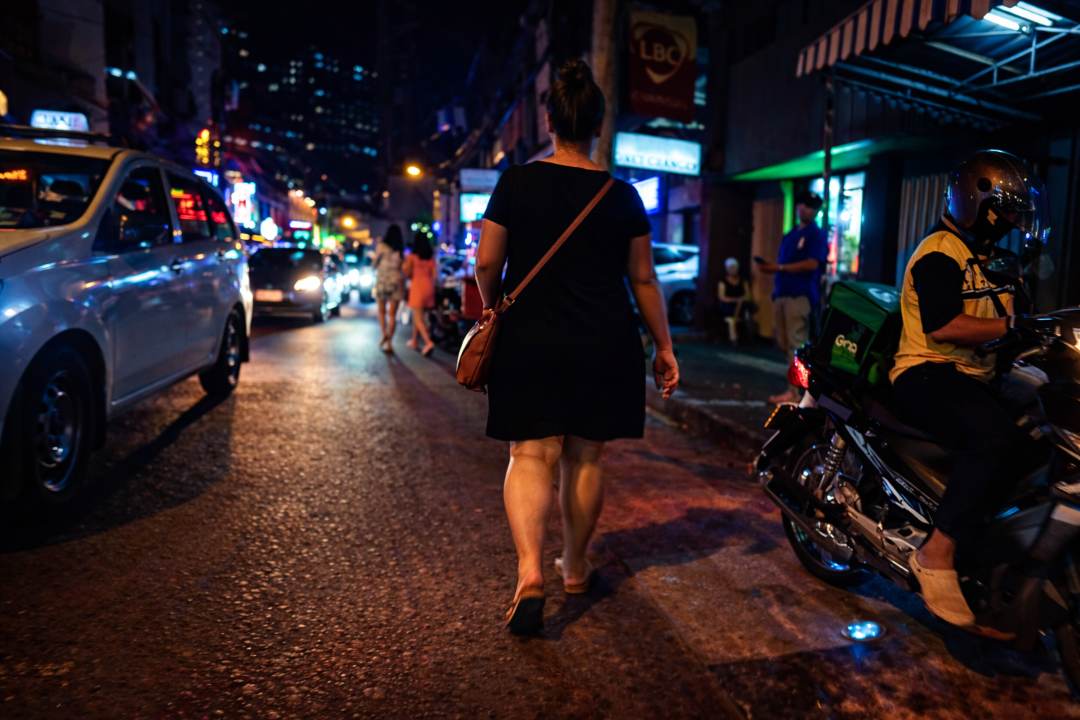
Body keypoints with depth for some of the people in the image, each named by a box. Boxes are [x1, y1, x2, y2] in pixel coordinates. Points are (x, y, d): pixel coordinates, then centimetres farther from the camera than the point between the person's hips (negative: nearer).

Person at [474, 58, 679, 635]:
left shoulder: (516, 182, -3)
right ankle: (575, 567, 28)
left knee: (531, 455, 2)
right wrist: (664, 347, 11)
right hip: (605, 347, 1)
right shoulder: (622, 196, 0)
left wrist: (494, 309, 17)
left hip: (531, 343, -1)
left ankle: (529, 570, -17)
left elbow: (486, 264, -3)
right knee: (585, 457, 12)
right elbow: (643, 279, 3)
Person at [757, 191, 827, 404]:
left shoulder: (817, 235, 0)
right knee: (785, 343, 7)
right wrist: (770, 268, 5)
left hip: (801, 295, -8)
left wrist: (779, 268, -15)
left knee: (796, 344, -10)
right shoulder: (790, 236, 24)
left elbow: (812, 264, -13)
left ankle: (795, 391, -8)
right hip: (781, 293, 8)